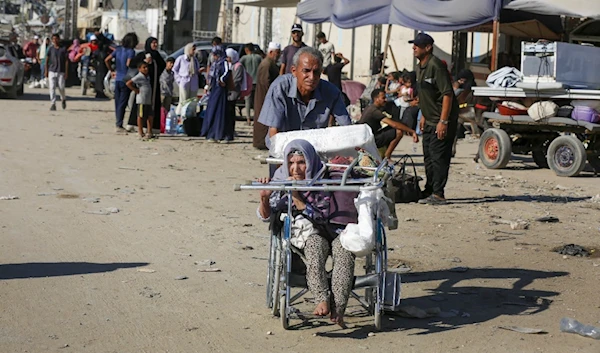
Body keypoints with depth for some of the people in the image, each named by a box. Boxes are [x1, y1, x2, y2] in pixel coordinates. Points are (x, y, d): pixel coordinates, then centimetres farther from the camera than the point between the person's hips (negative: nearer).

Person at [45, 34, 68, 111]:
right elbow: (47, 60, 11)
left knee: (61, 88, -2)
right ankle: (53, 104, -5)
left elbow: (66, 61, 2)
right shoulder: (50, 49, 8)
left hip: (61, 72, -1)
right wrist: (46, 70, 4)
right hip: (52, 71, 1)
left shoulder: (63, 49, 3)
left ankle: (63, 99, 27)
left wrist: (66, 72, -5)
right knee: (52, 87, -7)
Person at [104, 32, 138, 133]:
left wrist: (112, 70, 11)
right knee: (122, 104, -2)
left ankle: (117, 123, 19)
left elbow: (107, 60, 3)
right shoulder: (131, 51, -11)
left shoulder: (118, 49, 7)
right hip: (125, 80, -6)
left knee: (117, 102, 13)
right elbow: (128, 64, -25)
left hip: (117, 79, 6)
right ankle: (119, 125, -4)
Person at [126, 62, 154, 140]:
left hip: (148, 100, 8)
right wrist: (135, 90, -14)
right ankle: (141, 133, 4)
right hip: (141, 100, -8)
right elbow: (128, 83, -19)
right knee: (141, 116, -1)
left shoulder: (147, 77, 15)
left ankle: (149, 133, 18)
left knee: (150, 116, 9)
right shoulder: (139, 77, -11)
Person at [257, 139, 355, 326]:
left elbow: (321, 217, -18)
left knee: (344, 252, -33)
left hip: (333, 228, -1)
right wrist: (264, 198, -28)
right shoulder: (281, 180, -4)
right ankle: (323, 300, -46)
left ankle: (338, 308, -41)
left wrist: (296, 197, -28)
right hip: (307, 233, 1)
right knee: (315, 245, -35)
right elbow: (266, 216, -6)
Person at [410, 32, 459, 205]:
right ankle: (429, 191, 25)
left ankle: (438, 194, -4)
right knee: (428, 157, 16)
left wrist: (443, 121, -25)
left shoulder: (436, 65, -19)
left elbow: (447, 94, -22)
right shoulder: (420, 67, 12)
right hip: (429, 120, 10)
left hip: (442, 121, -10)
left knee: (439, 157, -8)